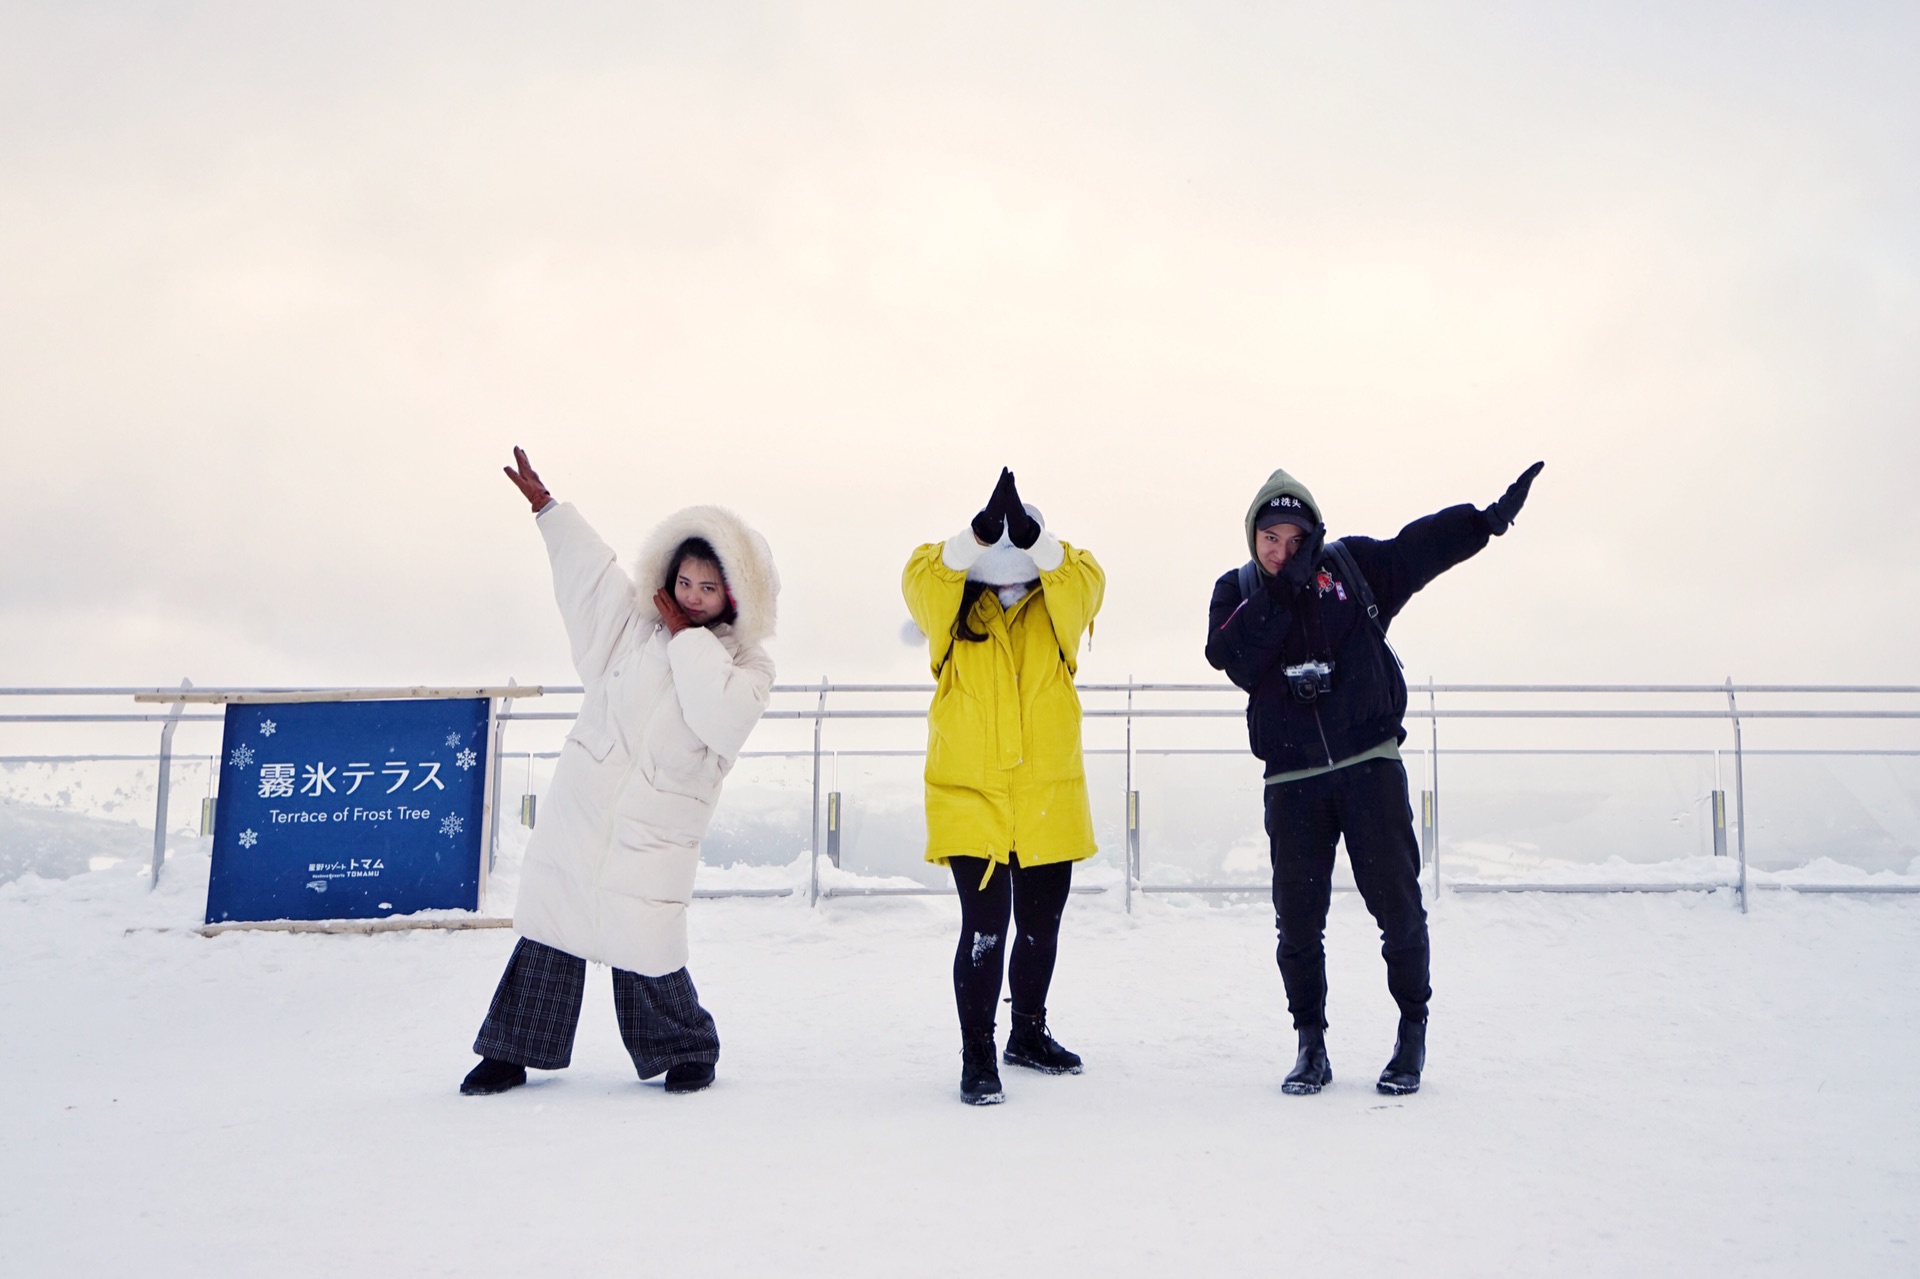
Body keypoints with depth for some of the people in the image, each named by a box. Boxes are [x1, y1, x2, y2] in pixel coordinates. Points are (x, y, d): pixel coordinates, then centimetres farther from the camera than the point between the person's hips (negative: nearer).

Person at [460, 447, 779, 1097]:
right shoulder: (635, 626, 9)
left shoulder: (748, 666, -2)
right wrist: (545, 503, 20)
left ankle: (688, 1051, 20)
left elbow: (721, 719, -21)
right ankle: (513, 1052, 20)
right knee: (549, 934, 4)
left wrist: (687, 636, -14)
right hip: (577, 817, 3)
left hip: (654, 837, -3)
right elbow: (589, 564, 18)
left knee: (646, 956, -5)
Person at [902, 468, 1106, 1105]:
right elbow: (922, 578, -19)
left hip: (1049, 798, 3)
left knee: (1041, 926, 15)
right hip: (969, 797, -3)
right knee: (984, 929, -9)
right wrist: (981, 534, -35)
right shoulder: (949, 605, 2)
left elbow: (1083, 581, -17)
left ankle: (1029, 1033, 37)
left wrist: (1032, 536, -34)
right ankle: (976, 1058, 7)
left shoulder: (1058, 605, 5)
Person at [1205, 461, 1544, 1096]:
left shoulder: (1351, 564, 7)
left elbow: (1424, 544, 2)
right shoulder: (1237, 590, 6)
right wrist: (1278, 595, -16)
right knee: (1298, 918, 2)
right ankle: (1311, 1042, 18)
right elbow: (1232, 660, -11)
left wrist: (1488, 519, -10)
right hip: (1291, 779, 1)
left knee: (1396, 902, 2)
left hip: (1370, 764, 0)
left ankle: (1413, 1030, 20)